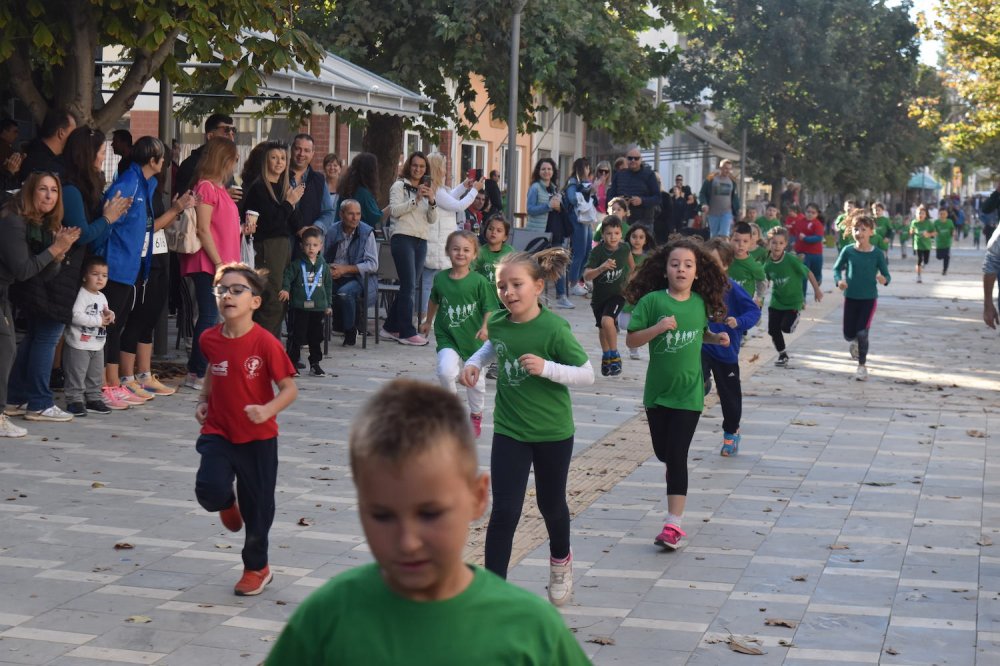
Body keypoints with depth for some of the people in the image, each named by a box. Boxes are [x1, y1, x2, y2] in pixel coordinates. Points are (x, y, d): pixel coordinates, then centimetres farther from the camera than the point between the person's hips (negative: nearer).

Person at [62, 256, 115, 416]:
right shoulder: (81, 295, -15)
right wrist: (99, 321, -22)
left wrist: (109, 315, 0)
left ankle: (94, 399, 24)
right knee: (76, 375, -3)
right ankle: (74, 401, 3)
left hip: (98, 346, 9)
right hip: (79, 345, -8)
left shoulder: (102, 297, 13)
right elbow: (76, 316, -26)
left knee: (96, 377, 15)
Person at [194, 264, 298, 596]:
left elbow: (289, 389, -13)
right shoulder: (209, 339, -3)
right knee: (210, 489, -19)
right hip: (218, 432, 3)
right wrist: (203, 401, 4)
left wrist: (268, 410, -30)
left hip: (258, 437, -3)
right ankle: (228, 504, 20)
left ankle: (256, 567, 32)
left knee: (257, 506, 8)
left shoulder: (265, 343, -17)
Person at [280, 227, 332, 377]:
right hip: (300, 307, -3)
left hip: (318, 308, 3)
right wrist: (285, 289, -27)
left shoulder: (324, 266, 8)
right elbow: (287, 277, -8)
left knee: (316, 338, 9)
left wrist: (328, 305, 14)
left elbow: (328, 285, 14)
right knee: (297, 337, -2)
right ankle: (292, 364, 5)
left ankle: (315, 364, 18)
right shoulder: (297, 264, -3)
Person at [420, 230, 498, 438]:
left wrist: (485, 327, -24)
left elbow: (489, 308, -7)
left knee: (475, 380, 11)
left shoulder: (479, 281, -10)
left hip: (473, 339, -1)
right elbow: (434, 301, 18)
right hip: (447, 337, 1)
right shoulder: (440, 278, -1)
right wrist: (428, 321, 29)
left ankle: (476, 416, 34)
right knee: (445, 371, -22)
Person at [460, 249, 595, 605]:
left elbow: (587, 374, -17)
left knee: (551, 504, 19)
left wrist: (546, 368, -31)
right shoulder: (498, 323, -6)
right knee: (504, 512, -6)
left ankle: (560, 559, 49)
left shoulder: (554, 328, -21)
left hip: (553, 432, -2)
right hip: (509, 431, 2)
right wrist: (474, 362, 1)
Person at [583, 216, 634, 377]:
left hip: (618, 293, -2)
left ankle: (615, 356, -9)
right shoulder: (598, 251, -20)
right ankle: (606, 356, 43)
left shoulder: (625, 248, -13)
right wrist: (602, 268, -46)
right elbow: (586, 275, -31)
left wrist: (628, 277, 25)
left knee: (607, 321, -26)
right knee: (602, 328, 19)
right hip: (599, 296, 2)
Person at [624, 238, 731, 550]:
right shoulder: (652, 301, -10)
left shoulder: (700, 302, 0)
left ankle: (674, 524, -7)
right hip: (657, 390, 0)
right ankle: (677, 485, 47)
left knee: (677, 456, -7)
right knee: (663, 452, 14)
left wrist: (716, 338, 0)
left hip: (688, 392, 0)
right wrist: (659, 328, -25)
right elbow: (631, 340, -11)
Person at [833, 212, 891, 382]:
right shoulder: (848, 250, -7)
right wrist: (839, 280, -16)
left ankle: (862, 366, 9)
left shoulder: (877, 253, -10)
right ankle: (855, 342, 46)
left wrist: (884, 279, -28)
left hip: (869, 298, -2)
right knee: (849, 334, 9)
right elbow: (837, 268, 4)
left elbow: (886, 274, -4)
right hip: (850, 297, 2)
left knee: (862, 333, -8)